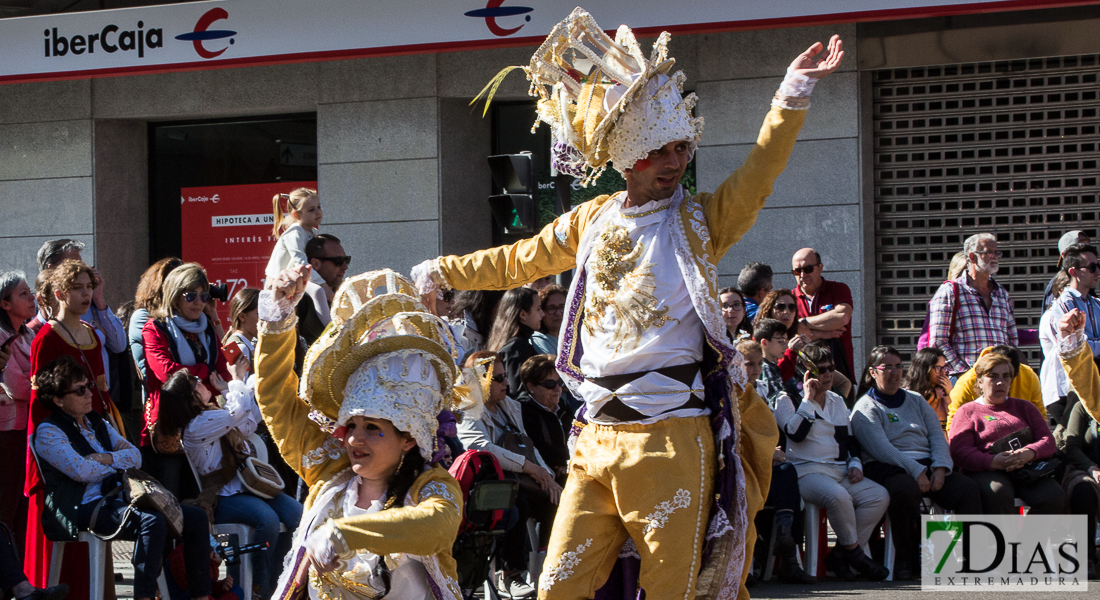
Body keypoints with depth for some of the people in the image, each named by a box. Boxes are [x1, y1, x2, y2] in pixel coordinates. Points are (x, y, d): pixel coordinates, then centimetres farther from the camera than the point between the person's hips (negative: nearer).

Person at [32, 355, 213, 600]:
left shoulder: (98, 424, 23)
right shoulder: (48, 432, -2)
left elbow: (135, 456, 13)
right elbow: (81, 470, -15)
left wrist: (107, 458, -7)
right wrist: (117, 467, 2)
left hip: (118, 498, 9)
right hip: (86, 506, -9)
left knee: (196, 518, -5)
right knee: (152, 520, -36)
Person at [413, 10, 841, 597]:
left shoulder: (700, 221, 1)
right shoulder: (591, 221, 13)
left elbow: (758, 173, -17)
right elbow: (519, 261, 30)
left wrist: (791, 97, -32)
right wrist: (443, 272, 41)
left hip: (674, 442, -4)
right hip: (597, 440, 4)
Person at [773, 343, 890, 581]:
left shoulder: (837, 401, 24)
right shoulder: (788, 399, 3)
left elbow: (850, 438, 27)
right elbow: (796, 433, -15)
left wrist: (855, 463, 8)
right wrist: (809, 399, -9)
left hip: (841, 472, 7)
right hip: (807, 472, -7)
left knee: (880, 496, -18)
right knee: (838, 496, -38)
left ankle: (840, 555, -14)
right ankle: (854, 553, -18)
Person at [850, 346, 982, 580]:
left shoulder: (916, 400, 25)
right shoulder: (865, 408, 5)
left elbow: (937, 435, 13)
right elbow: (882, 449, -10)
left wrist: (940, 469, -7)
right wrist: (916, 471, -22)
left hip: (926, 465, 5)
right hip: (888, 469, -5)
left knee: (968, 489, -22)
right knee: (906, 490, -40)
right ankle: (907, 561, -27)